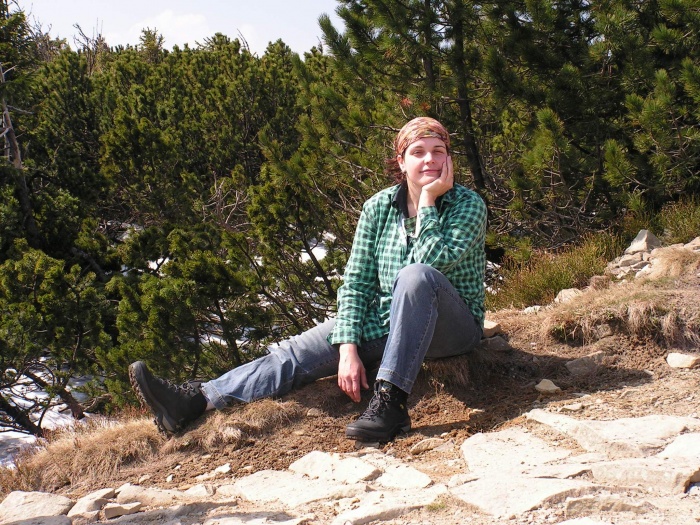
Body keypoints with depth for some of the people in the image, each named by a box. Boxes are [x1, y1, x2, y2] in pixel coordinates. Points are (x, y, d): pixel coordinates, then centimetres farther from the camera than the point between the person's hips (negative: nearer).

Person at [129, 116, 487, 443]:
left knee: (416, 275, -36)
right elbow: (355, 282, -5)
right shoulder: (379, 207, 0)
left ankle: (390, 402, -39)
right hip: (384, 323, 4)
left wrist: (428, 200, -22)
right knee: (294, 355, -14)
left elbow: (433, 261, -28)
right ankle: (193, 401, -23)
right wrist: (348, 348, -17)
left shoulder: (468, 205, -10)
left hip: (452, 326, -4)